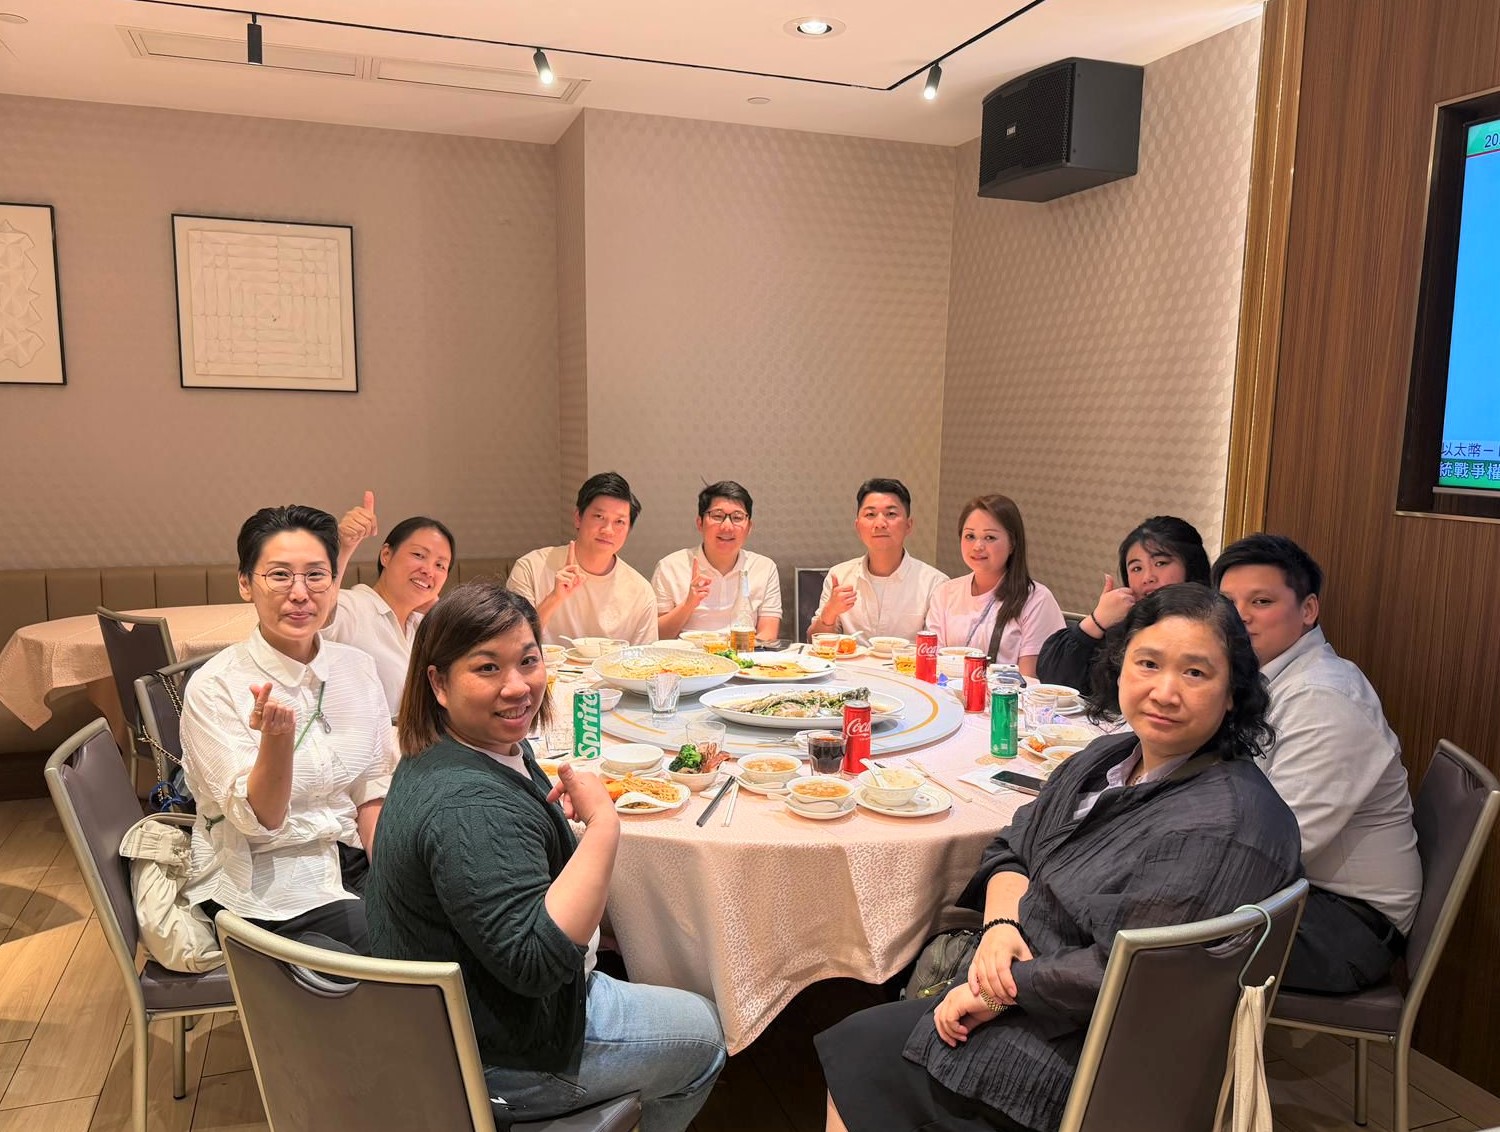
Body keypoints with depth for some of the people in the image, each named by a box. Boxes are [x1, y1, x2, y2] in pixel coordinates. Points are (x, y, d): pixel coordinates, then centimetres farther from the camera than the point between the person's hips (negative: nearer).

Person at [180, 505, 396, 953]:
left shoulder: (357, 668, 3)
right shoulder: (214, 687, -11)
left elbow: (373, 791, 7)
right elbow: (259, 820, -15)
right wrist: (276, 737, -34)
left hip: (351, 860, 5)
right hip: (264, 884, -5)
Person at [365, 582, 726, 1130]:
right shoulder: (470, 807, -35)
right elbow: (534, 961, -37)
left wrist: (554, 810, 10)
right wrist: (603, 824, -39)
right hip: (493, 1060, -10)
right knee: (702, 1036, 10)